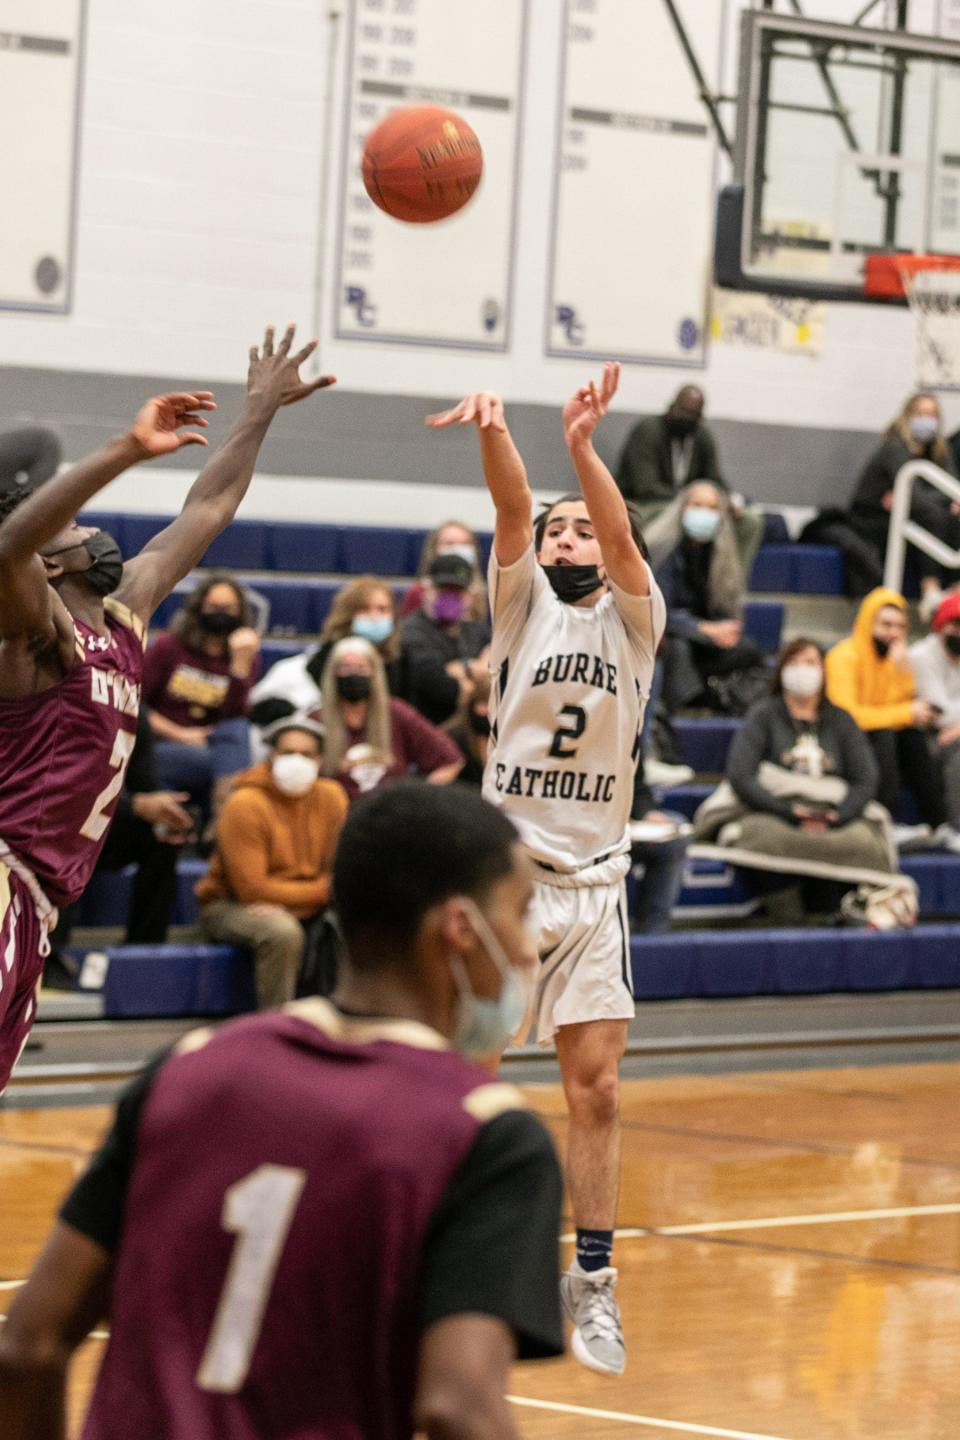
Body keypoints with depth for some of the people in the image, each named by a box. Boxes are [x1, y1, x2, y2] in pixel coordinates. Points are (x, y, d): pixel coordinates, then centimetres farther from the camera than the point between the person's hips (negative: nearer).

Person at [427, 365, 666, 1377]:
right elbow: (512, 509, -11)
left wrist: (582, 446, -28)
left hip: (592, 884, 1)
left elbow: (621, 537, -11)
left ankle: (591, 1279, 7)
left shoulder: (632, 620, 8)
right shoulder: (522, 606, 7)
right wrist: (493, 432, -30)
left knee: (596, 1088, -2)